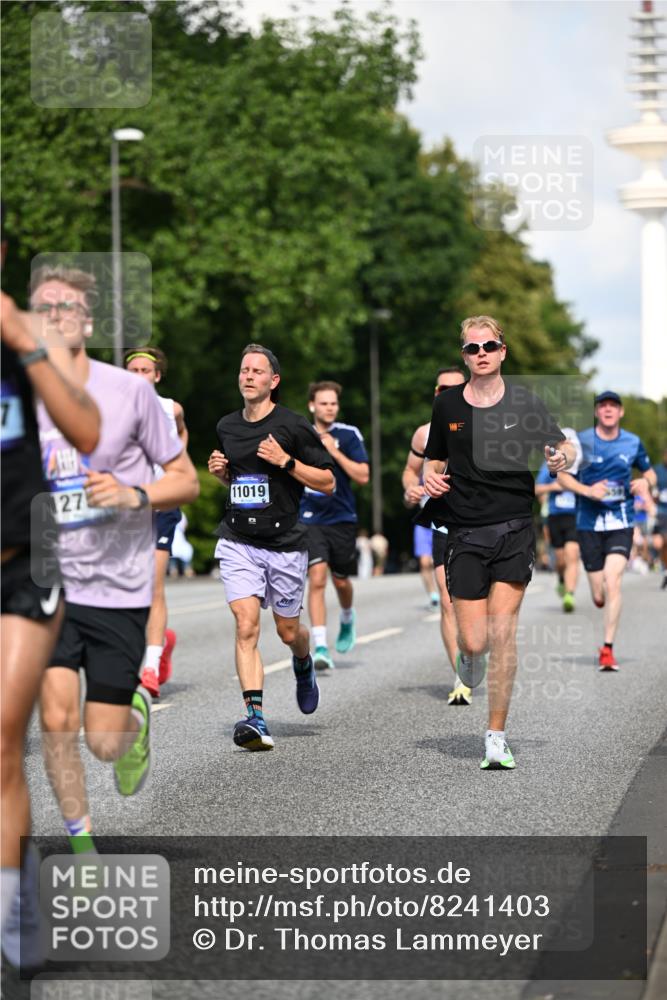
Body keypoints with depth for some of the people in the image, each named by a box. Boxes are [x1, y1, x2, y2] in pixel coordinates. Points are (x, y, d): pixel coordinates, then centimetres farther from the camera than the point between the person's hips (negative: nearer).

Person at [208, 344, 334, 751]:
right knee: (246, 626, -14)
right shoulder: (226, 427, 9)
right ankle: (256, 718, -19)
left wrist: (286, 461, -18)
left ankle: (304, 666, 48)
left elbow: (328, 482, -5)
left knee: (288, 631, 12)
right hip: (238, 541, 3)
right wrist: (219, 470, 4)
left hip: (285, 542, -2)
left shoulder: (293, 425, -7)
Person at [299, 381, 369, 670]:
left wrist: (335, 452, -17)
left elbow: (362, 476, -10)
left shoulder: (349, 435, -2)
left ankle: (347, 620, 46)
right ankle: (320, 647, -18)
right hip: (310, 519, 0)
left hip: (342, 518, 0)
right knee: (317, 579, -15)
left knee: (341, 581, 12)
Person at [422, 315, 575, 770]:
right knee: (474, 642, -5)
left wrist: (562, 456, -15)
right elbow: (435, 460, 19)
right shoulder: (447, 406, 7)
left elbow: (566, 447, 8)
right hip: (465, 532, 1)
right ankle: (470, 656, 35)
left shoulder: (524, 403, 2)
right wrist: (431, 479, -3)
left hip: (514, 530, -1)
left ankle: (497, 737, -1)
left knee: (503, 633, -11)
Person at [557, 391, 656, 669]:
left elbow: (649, 472, 18)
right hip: (589, 524, 0)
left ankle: (608, 649, -11)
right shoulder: (581, 441, -1)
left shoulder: (633, 443, 4)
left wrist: (646, 482, -6)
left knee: (612, 583, -19)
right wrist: (588, 490, -15)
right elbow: (563, 476, 3)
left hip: (621, 524, 0)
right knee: (599, 598, 2)